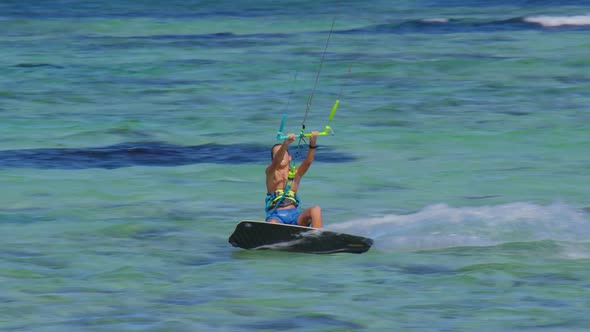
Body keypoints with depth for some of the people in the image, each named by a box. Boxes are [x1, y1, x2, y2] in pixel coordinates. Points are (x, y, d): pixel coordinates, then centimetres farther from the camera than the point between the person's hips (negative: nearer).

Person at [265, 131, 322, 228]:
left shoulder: (295, 173, 14)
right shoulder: (271, 172, 6)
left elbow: (308, 161, -4)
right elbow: (277, 161, -16)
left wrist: (312, 144, -25)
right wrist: (286, 143, -35)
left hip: (293, 214, 3)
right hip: (276, 216, -3)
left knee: (316, 210, -24)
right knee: (273, 224, -39)